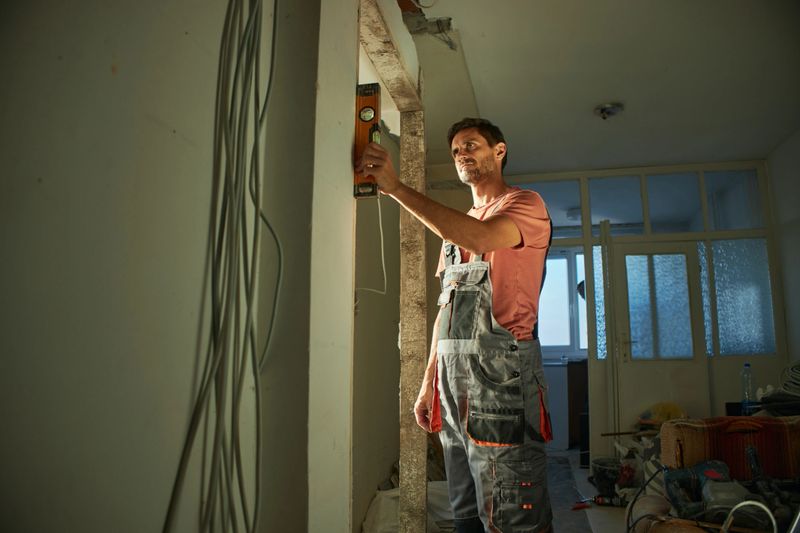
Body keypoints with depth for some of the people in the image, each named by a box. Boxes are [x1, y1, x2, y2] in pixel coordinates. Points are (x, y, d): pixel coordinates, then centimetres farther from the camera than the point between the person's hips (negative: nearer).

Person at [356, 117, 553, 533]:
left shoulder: (526, 204, 3)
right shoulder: (455, 225, 25)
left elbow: (480, 237, -21)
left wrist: (396, 187, -20)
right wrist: (428, 382, 15)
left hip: (499, 365, -7)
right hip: (450, 367, 7)